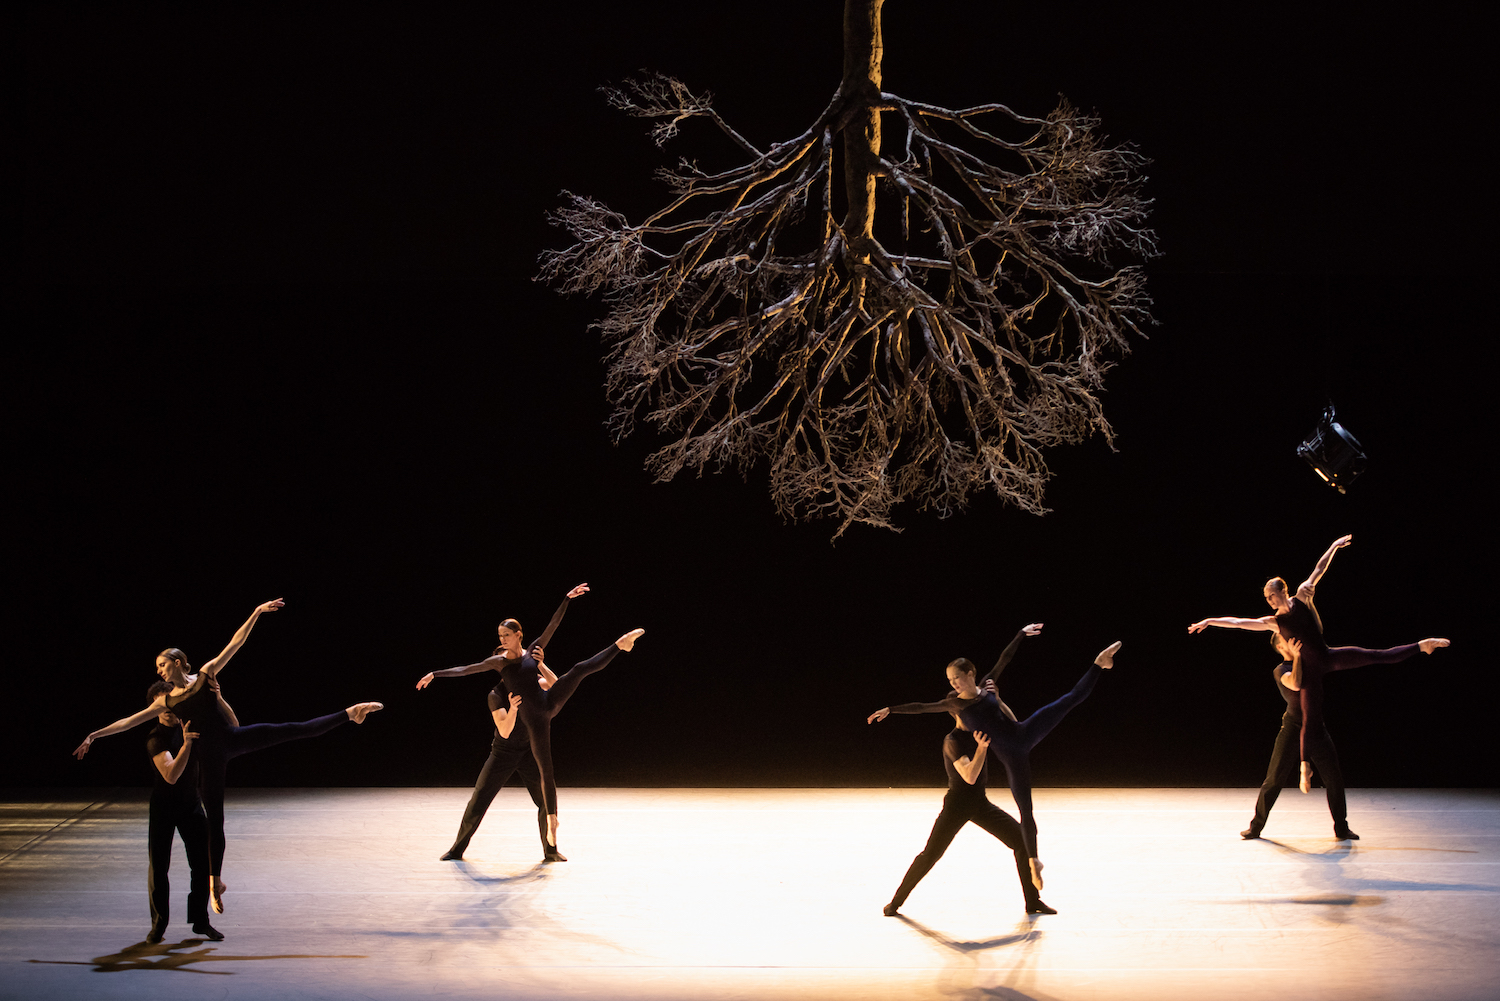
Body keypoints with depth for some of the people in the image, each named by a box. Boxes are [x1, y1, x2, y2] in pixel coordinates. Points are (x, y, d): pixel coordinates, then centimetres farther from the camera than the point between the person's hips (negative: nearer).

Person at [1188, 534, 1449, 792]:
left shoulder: (1301, 598, 0)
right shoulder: (1272, 622, 0)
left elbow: (1318, 571, 2)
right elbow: (1237, 622, -1)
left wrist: (1334, 547, 2)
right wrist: (1210, 621, -4)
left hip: (1328, 657, 1)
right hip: (1309, 669, -1)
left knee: (1378, 656, -6)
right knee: (1310, 719, -1)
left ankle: (1421, 646, 9)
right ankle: (1305, 766, 10)